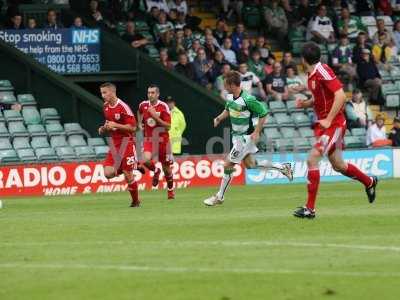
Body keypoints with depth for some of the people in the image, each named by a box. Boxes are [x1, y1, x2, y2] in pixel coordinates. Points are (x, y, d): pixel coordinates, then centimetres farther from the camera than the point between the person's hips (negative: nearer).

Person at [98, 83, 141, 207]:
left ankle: (136, 201, 13)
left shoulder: (123, 107, -16)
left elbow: (132, 127, -17)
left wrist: (115, 125, -23)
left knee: (128, 174, -4)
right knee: (108, 173, -10)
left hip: (126, 142, -6)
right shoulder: (105, 107, 7)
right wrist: (104, 129, 3)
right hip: (114, 143, 6)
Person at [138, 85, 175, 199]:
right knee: (146, 160, -25)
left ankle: (170, 190, 30)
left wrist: (156, 117, -25)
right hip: (148, 138, 2)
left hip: (162, 139, -2)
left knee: (166, 167, 7)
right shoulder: (143, 105, 0)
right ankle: (156, 171, 10)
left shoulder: (163, 107, -13)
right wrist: (140, 123, 16)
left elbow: (168, 126, -17)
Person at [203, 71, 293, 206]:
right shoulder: (230, 97, -1)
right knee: (249, 164, 19)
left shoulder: (247, 100, -26)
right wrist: (219, 118, 0)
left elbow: (263, 113, -20)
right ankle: (283, 167, 30)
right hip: (236, 135, 9)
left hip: (246, 136, -9)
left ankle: (219, 197, 8)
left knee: (228, 165, -5)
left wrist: (256, 132, -21)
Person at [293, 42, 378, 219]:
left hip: (334, 124, -10)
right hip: (324, 123, 10)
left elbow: (341, 96, -24)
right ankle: (369, 182, 43)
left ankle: (310, 209, -14)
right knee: (338, 166, 19)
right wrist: (305, 104, 4)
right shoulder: (312, 75, 8)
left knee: (312, 159, -16)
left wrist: (328, 120, -23)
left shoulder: (323, 72, -19)